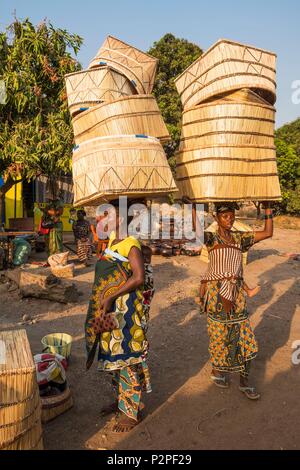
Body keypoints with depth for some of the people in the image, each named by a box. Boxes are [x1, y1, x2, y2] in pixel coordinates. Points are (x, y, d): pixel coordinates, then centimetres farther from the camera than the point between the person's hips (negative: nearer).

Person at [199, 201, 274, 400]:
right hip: (217, 292, -4)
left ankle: (244, 381, 22)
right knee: (220, 333, 8)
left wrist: (268, 208, 1)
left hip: (237, 292, 5)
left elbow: (268, 233, 4)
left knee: (244, 335, 8)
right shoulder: (211, 238, -6)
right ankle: (217, 370, 34)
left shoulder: (240, 238, 8)